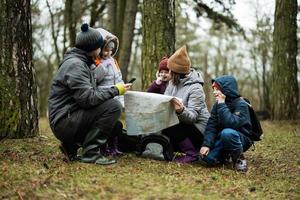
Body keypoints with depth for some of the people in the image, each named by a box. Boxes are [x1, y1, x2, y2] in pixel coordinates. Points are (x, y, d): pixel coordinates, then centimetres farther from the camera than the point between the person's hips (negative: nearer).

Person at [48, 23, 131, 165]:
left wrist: (115, 89, 5)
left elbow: (91, 91, 15)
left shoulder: (81, 63, 17)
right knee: (113, 106, -21)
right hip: (64, 121, -10)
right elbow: (88, 98, -25)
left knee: (115, 125, 19)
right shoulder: (74, 64, -16)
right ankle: (90, 153, -15)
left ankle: (72, 145, 14)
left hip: (70, 119, 10)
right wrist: (115, 90, -15)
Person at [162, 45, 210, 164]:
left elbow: (192, 116, -27)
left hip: (198, 127, -9)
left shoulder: (195, 88, -20)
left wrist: (181, 110, -47)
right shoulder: (173, 82, 4)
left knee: (170, 127, -29)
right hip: (180, 124, 9)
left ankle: (192, 154, -12)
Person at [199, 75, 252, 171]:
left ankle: (238, 158, -13)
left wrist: (222, 105, -27)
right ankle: (225, 154, 14)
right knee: (208, 158, -20)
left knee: (227, 133, -39)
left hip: (241, 139, -6)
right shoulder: (217, 105, 4)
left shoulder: (241, 104, -16)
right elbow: (211, 125, -5)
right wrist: (206, 144, -19)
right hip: (222, 139, 6)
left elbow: (231, 123, -32)